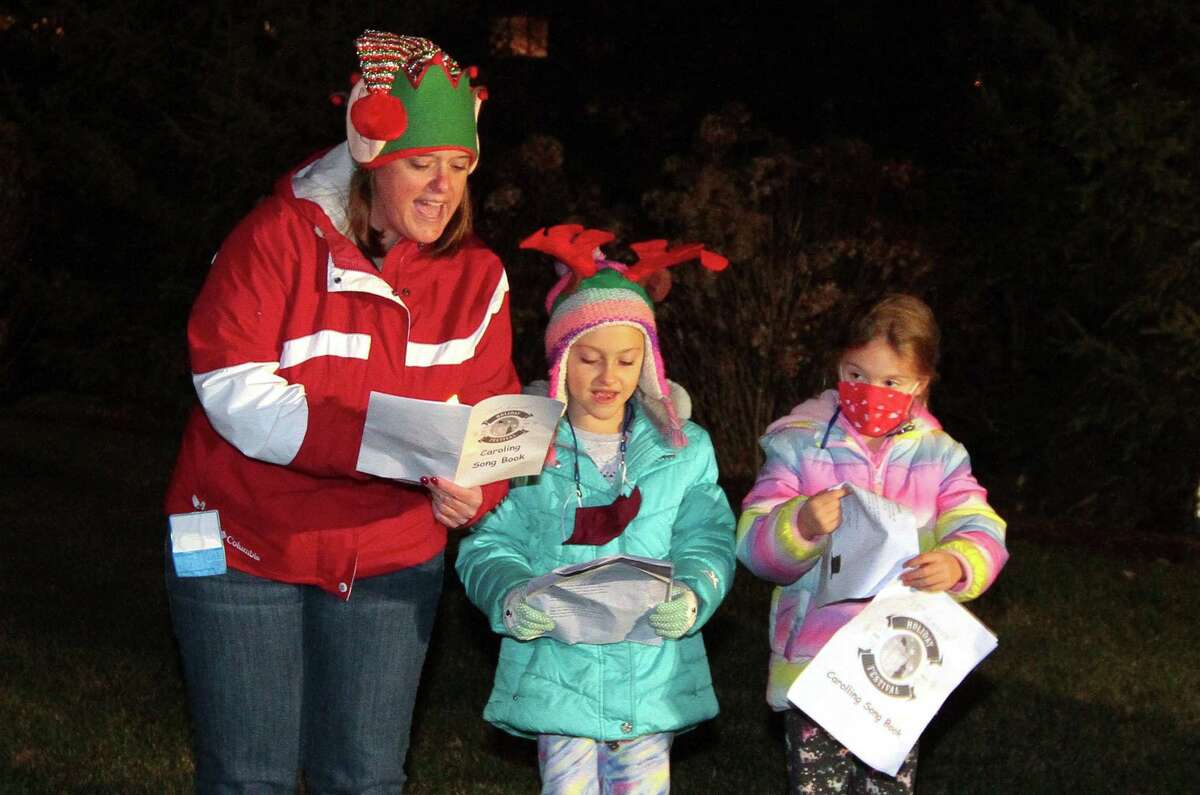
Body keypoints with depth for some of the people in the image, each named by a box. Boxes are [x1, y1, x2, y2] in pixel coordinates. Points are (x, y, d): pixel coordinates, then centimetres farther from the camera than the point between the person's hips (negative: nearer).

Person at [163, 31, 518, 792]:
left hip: (392, 558, 3)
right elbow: (232, 387, -22)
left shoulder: (478, 277, 0)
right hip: (247, 547, -3)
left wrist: (472, 488, -25)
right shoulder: (282, 236, -13)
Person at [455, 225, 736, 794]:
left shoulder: (682, 448, 7)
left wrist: (691, 596, -16)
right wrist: (510, 598, -19)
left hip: (652, 676, 2)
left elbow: (707, 540, 4)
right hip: (556, 674, -1)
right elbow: (489, 546, 1)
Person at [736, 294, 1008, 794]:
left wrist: (958, 564, -27)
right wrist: (801, 524, -29)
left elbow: (981, 532, -4)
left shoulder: (940, 456, 5)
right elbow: (754, 543, -7)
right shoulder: (799, 446, -2)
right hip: (814, 670, -2)